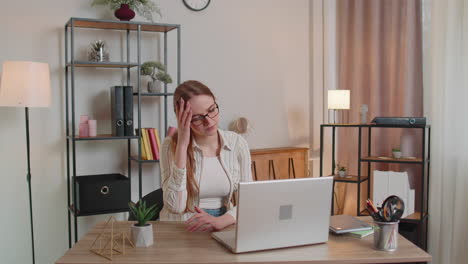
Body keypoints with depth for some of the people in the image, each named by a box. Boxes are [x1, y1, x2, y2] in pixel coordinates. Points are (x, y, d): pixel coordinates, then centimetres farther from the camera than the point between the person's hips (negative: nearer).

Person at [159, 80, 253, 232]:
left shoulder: (237, 143, 1)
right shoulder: (171, 146, -5)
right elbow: (175, 206, -15)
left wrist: (220, 221, -20)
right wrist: (182, 145, -16)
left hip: (224, 227, 2)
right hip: (180, 230, -2)